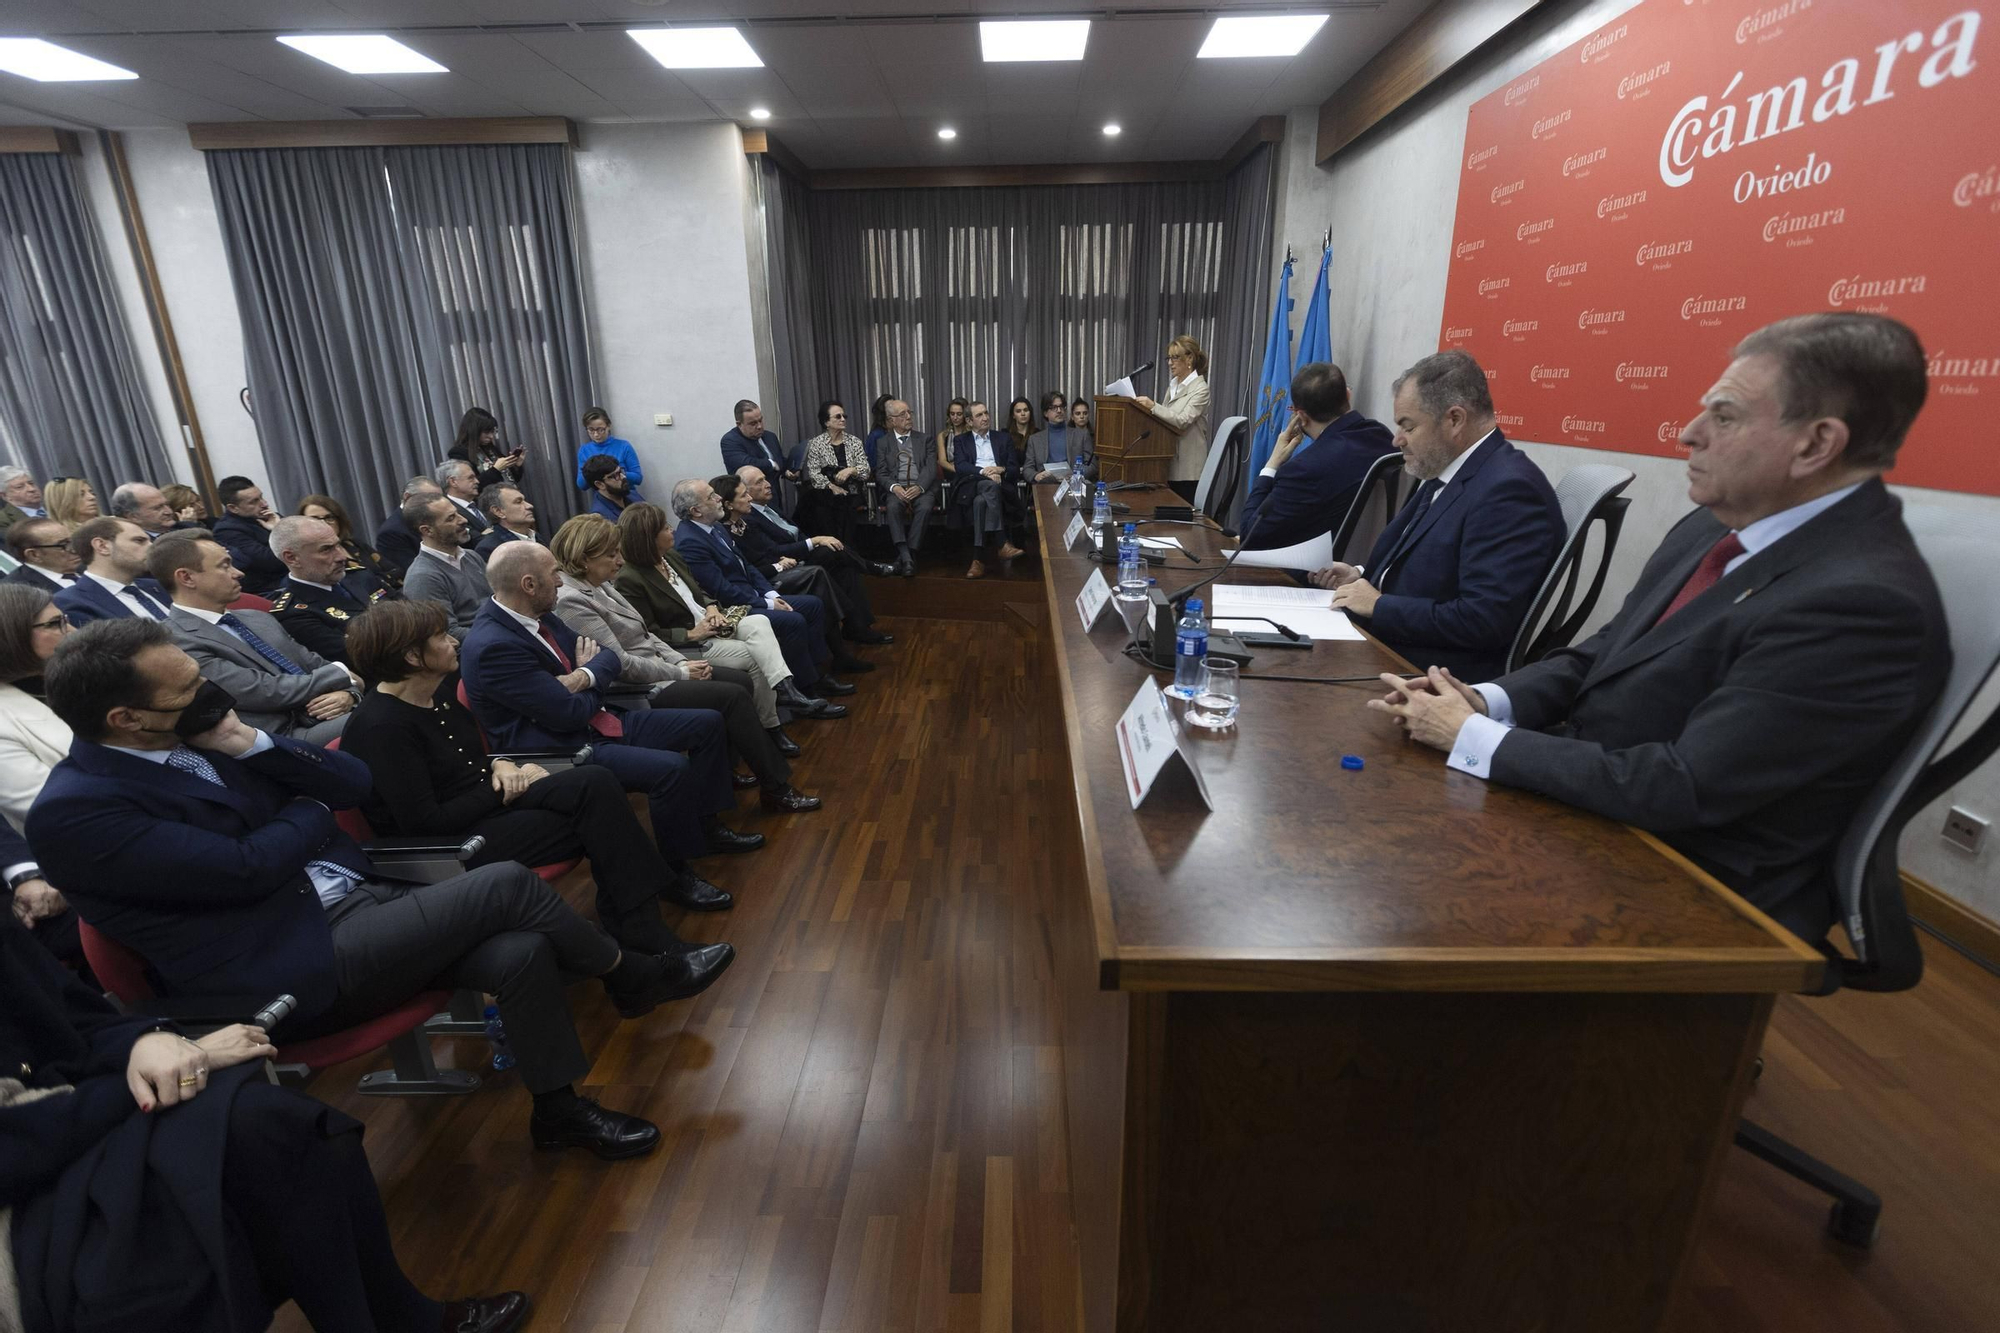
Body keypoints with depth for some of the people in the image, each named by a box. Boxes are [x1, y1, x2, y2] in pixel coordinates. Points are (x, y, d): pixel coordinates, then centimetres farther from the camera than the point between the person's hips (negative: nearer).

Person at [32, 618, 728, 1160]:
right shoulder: (74, 812, -14)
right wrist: (312, 807, -1)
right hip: (294, 969, -7)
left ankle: (558, 1108, 8)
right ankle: (632, 977, 3)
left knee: (520, 953, -14)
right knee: (505, 884, -20)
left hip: (354, 902, 7)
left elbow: (352, 780, 7)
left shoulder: (195, 738, 9)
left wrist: (252, 743, -7)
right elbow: (249, 867, -20)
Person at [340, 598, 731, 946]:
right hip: (453, 844, -8)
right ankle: (639, 932, -7)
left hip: (490, 802, 8)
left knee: (596, 782, -16)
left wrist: (501, 766, -3)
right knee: (597, 820, -19)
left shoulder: (437, 693, 7)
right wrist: (503, 791, -12)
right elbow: (424, 823, -22)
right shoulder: (381, 727, -19)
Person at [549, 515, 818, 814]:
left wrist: (682, 661, -1)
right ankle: (777, 790, -8)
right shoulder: (570, 601, -19)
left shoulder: (598, 586, 9)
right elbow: (620, 664, -22)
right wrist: (680, 673, -13)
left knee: (743, 681, 1)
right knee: (733, 696, -16)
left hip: (656, 669, 10)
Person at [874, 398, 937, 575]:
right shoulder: (883, 443, 14)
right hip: (896, 488, 0)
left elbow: (931, 468, 3)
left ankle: (909, 554, -30)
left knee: (925, 507, -34)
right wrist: (894, 487, -16)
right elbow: (881, 473, 6)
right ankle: (906, 557, -38)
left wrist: (919, 487, -17)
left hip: (922, 488, 0)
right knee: (893, 507, -34)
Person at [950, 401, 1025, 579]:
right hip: (972, 486, -1)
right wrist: (983, 471, -15)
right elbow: (960, 466, 1)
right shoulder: (961, 441, 21)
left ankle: (979, 560, -43)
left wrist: (1001, 470, -9)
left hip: (1000, 486, 1)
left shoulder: (1004, 438, 24)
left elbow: (1015, 469, 13)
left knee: (981, 501, -37)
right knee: (991, 485, -38)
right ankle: (1004, 544, -46)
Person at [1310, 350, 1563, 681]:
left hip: (1431, 671, -8)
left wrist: (1380, 605, -17)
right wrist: (1361, 576, 4)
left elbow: (1485, 620, -25)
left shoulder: (1509, 489, -19)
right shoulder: (1446, 474, 10)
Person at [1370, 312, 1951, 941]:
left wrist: (1472, 738, -22)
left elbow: (1684, 789, -27)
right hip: (1590, 802, 7)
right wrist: (1485, 702, -9)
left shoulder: (1864, 603, -24)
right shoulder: (1720, 523, 3)